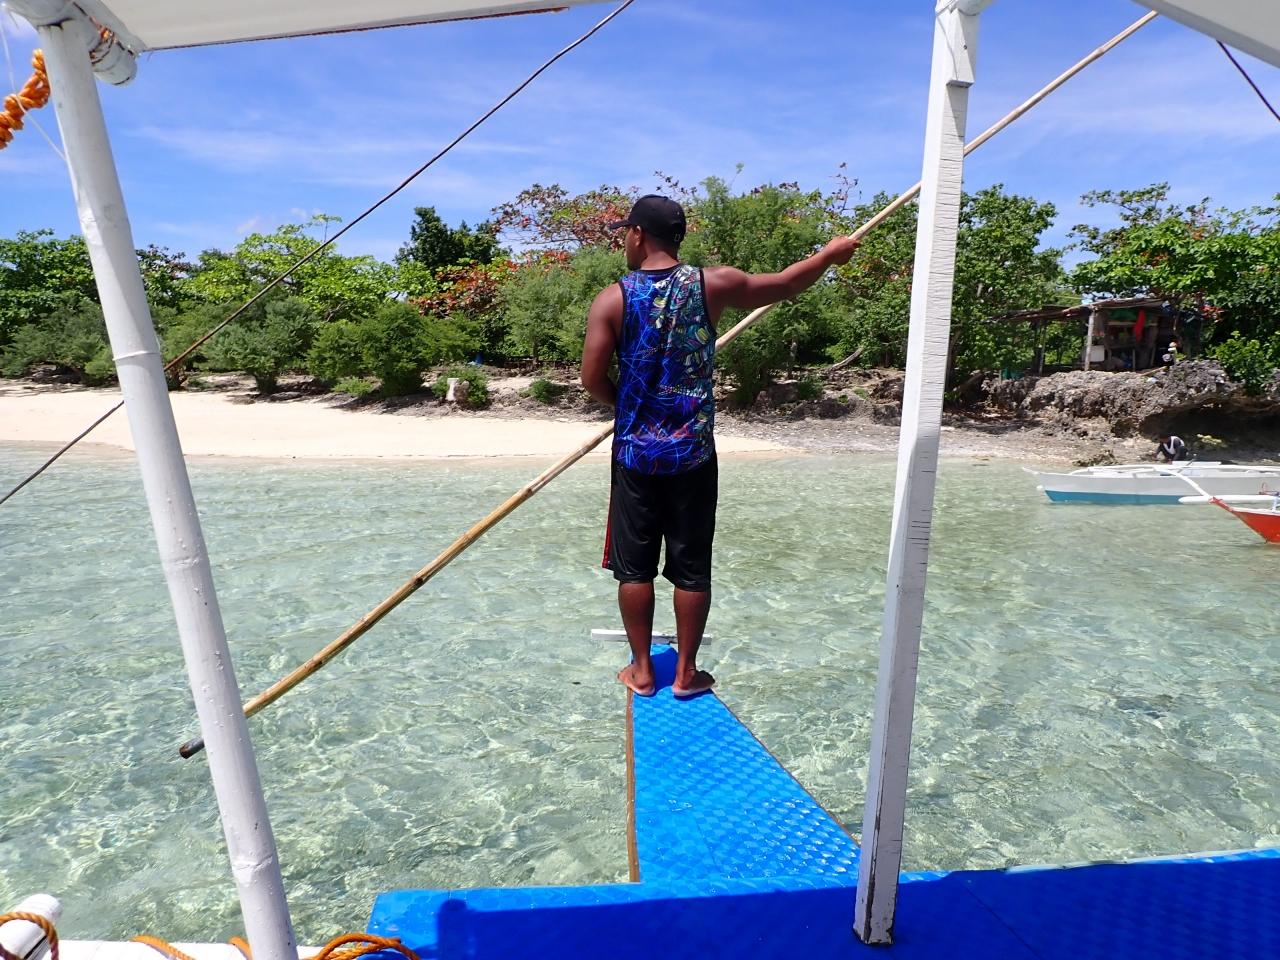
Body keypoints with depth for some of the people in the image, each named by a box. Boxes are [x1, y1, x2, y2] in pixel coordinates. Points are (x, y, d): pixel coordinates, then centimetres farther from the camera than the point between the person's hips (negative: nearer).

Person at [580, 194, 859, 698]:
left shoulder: (612, 298, -6)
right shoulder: (713, 284, -2)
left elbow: (593, 378, -7)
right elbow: (785, 284, 10)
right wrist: (830, 253, 29)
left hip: (635, 453, -1)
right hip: (693, 453, 1)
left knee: (634, 566, 12)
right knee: (692, 568, 11)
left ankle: (641, 670, 23)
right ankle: (686, 672, 23)